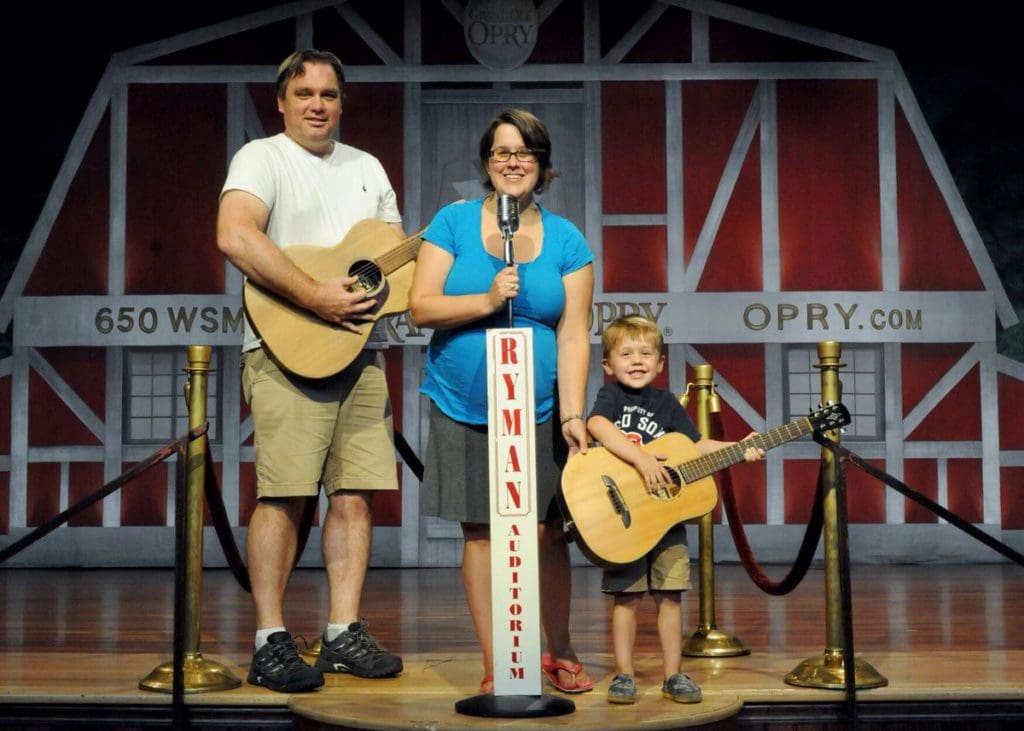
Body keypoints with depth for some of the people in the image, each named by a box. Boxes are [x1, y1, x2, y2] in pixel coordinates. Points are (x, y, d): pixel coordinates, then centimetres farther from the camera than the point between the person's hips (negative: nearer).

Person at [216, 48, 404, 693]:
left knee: (356, 493, 3)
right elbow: (235, 236, -19)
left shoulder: (367, 167, 21)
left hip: (360, 349, 6)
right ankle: (271, 642, -1)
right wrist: (316, 296, -24)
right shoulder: (262, 157, 0)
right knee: (286, 494, -10)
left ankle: (344, 633, 11)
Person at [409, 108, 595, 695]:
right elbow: (421, 307, -7)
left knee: (547, 533, 5)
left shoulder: (566, 240, 1)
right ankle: (495, 666, 13)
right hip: (464, 407, 0)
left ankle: (559, 653, 26)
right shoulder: (454, 222, -1)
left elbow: (573, 336, -4)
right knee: (481, 531, 4)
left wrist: (572, 415, -13)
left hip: (539, 410, 1)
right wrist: (487, 300, -20)